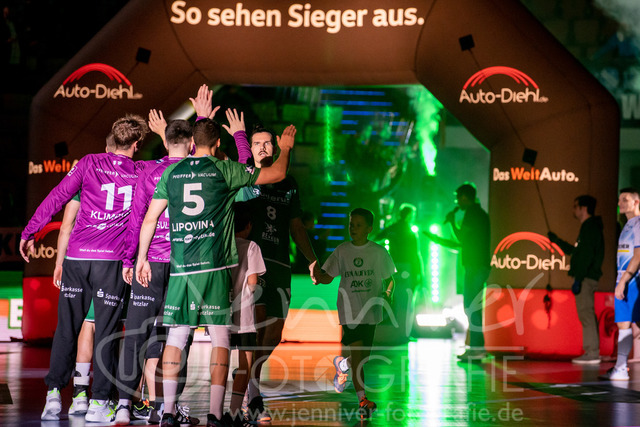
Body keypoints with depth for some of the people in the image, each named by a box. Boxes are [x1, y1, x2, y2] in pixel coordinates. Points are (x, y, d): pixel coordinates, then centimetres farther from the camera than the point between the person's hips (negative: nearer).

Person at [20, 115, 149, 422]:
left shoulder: (89, 163, 5)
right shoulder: (141, 173, 3)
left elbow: (56, 198, 4)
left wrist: (29, 233, 7)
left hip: (77, 256, 2)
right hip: (112, 259, -1)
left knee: (66, 328, 9)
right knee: (105, 331, 1)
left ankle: (53, 395, 8)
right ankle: (99, 402, -2)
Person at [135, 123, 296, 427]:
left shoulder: (172, 172, 8)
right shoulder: (225, 169, 0)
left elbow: (150, 218, 8)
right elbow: (277, 174, 8)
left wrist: (142, 258, 17)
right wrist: (285, 148, 27)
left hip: (180, 267, 3)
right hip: (215, 265, -3)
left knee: (176, 336, 8)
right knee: (220, 337, 2)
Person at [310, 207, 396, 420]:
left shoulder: (378, 252, 1)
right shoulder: (342, 251, 1)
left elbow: (389, 279, 11)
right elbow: (329, 277, 4)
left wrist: (386, 295, -6)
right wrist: (318, 277, -18)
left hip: (370, 311, 2)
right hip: (349, 310, -2)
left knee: (363, 357, 9)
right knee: (357, 355, -12)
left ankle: (342, 365, 43)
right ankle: (362, 399, -9)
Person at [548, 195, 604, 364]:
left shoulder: (590, 228, -12)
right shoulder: (589, 227, 21)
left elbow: (586, 255, -20)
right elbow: (575, 251, 30)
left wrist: (578, 280, -23)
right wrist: (557, 240, 29)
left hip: (586, 278, -10)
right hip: (587, 278, 10)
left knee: (586, 314, -11)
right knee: (587, 314, 10)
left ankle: (592, 353, -13)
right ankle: (592, 352, 10)